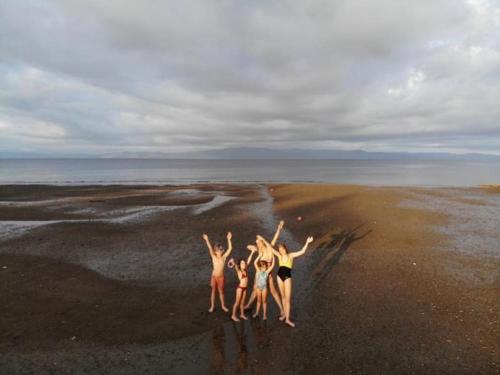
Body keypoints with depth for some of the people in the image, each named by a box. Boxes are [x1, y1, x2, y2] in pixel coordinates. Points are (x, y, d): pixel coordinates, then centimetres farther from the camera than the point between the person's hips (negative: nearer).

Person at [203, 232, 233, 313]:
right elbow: (210, 248, -24)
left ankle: (223, 306, 31)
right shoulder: (214, 257, -11)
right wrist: (207, 240, -37)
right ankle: (212, 306, 29)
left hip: (221, 277, 1)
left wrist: (229, 239, -24)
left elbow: (230, 249, -17)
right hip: (214, 276, -1)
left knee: (221, 291, 15)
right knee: (213, 291, 13)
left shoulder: (224, 257, -9)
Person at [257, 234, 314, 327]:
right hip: (280, 276, 3)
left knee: (288, 298, -3)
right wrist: (263, 239, 4)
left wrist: (307, 242, -24)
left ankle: (287, 319, 0)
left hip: (287, 277, -3)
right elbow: (271, 248, 4)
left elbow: (302, 252, -13)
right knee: (283, 296, 15)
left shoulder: (291, 255, -5)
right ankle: (285, 314, 29)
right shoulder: (279, 256, 3)